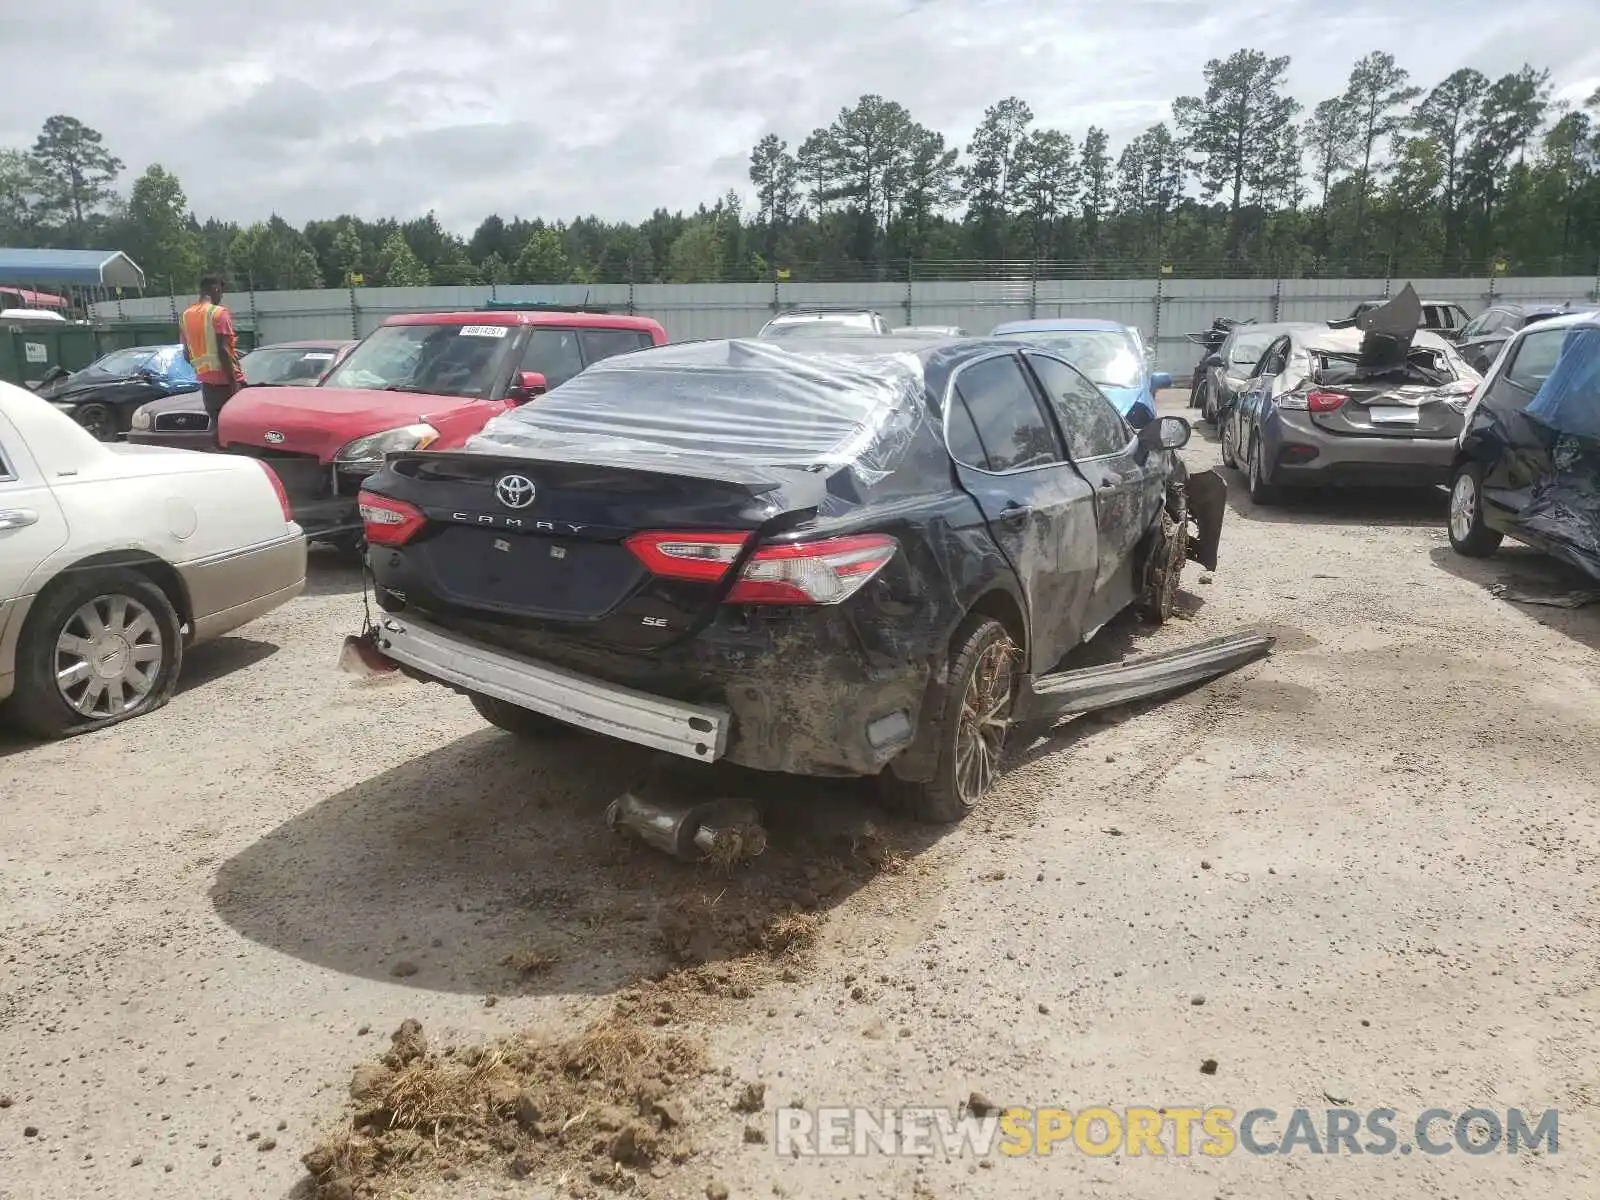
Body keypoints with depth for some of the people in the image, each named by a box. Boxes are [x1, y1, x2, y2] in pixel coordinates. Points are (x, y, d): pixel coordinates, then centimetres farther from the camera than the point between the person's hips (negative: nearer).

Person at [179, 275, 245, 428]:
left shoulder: (185, 316, 15)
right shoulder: (218, 312, -7)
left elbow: (187, 355, 17)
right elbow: (223, 349, -16)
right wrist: (233, 381, -17)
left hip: (205, 380, 7)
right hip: (225, 378, -7)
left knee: (216, 423, 10)